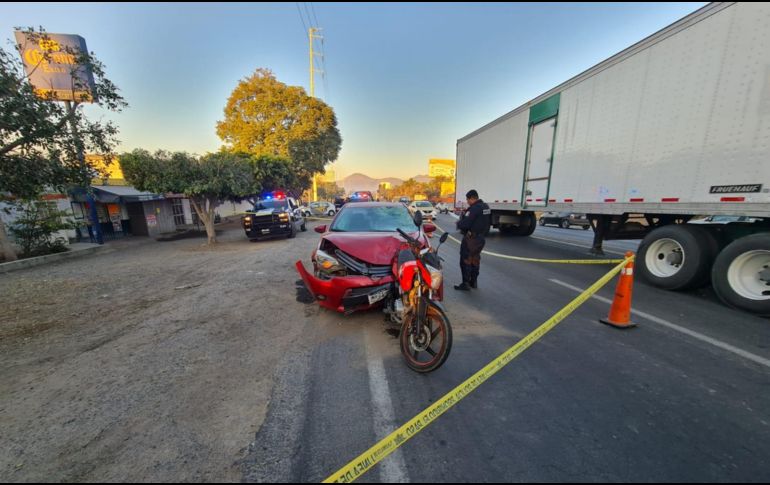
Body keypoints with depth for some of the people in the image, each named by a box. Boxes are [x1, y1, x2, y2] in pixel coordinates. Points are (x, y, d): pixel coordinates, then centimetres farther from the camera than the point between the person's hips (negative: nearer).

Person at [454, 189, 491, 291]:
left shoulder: (474, 208, -20)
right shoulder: (486, 207, 10)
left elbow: (464, 224, -24)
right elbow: (488, 222, 19)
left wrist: (458, 223, -5)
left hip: (471, 238, -9)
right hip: (481, 237, 9)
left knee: (465, 260, -2)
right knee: (475, 259, 18)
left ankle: (466, 284, 1)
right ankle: (473, 282, 28)